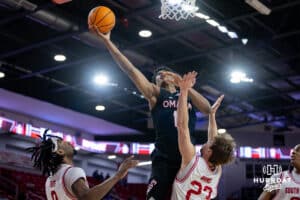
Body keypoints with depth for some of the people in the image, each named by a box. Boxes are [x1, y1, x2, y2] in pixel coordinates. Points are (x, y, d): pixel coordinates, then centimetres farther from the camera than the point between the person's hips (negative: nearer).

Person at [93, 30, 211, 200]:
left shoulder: (188, 95, 17)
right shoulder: (155, 94, 9)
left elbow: (207, 109, -4)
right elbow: (130, 69, -1)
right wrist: (106, 40, -9)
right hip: (164, 160, -3)